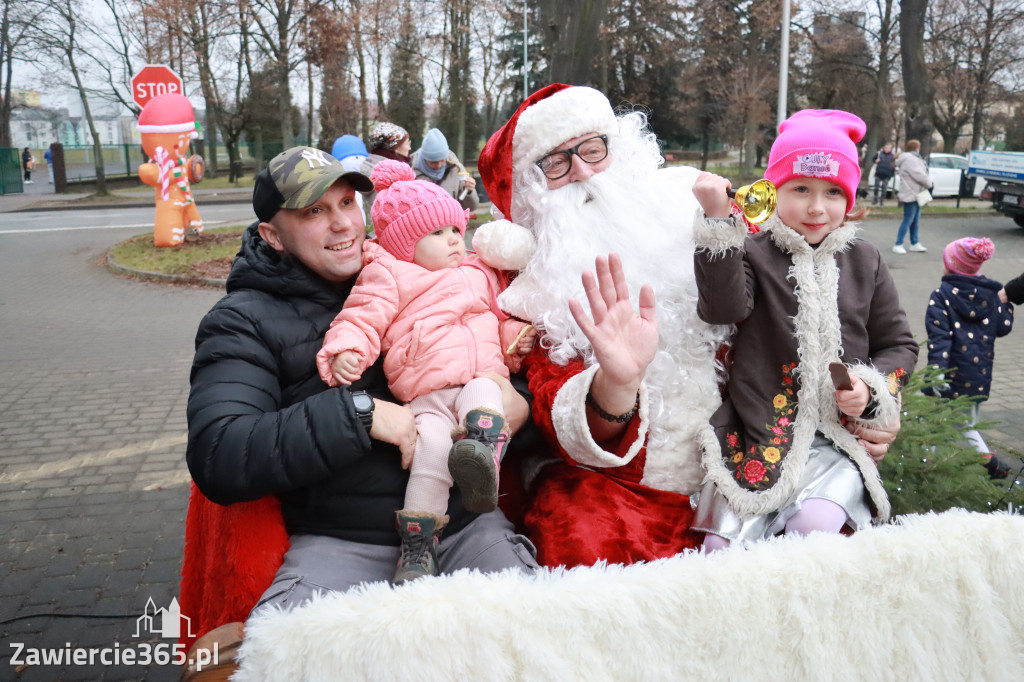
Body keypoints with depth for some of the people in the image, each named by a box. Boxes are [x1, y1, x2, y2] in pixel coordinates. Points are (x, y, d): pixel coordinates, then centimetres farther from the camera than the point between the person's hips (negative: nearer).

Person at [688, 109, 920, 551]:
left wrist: (872, 388, -3)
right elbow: (726, 307, -19)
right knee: (723, 540, -15)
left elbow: (899, 344, 17)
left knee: (814, 526, -24)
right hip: (759, 433, -1)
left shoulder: (864, 261, 12)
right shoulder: (752, 253, 2)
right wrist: (717, 221, -23)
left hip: (839, 438, 2)